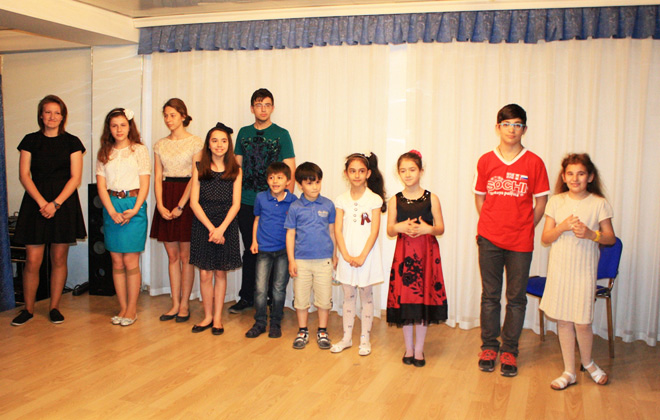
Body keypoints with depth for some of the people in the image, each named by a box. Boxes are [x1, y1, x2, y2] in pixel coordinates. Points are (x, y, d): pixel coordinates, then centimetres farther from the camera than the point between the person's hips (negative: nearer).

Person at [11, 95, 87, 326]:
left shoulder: (72, 142, 5)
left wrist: (56, 203, -12)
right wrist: (41, 202, -12)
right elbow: (24, 175, 1)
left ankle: (54, 308, 16)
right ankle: (28, 309, 14)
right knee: (32, 260, -2)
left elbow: (75, 178, -2)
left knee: (59, 259, 4)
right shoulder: (30, 141, 7)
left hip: (64, 204, 0)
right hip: (35, 202, 0)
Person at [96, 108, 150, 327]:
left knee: (130, 261, -3)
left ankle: (132, 309, 8)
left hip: (134, 206, -3)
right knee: (117, 261, 6)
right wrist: (112, 212, -8)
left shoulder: (140, 150, 2)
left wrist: (134, 210, -12)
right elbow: (101, 185, 5)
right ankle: (123, 307, 15)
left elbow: (144, 184, -2)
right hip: (111, 207, 3)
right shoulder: (104, 153, 10)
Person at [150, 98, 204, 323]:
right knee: (172, 256, 9)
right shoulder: (160, 145, 11)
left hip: (186, 198, -4)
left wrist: (180, 206, -14)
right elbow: (157, 178, 7)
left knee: (185, 256, 2)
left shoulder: (195, 142, -3)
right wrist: (160, 205, -7)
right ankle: (175, 304, 17)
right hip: (166, 198, 5)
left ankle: (184, 305, 12)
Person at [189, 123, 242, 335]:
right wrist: (211, 228, -12)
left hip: (227, 227, 0)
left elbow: (235, 204, -3)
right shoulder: (199, 168, 2)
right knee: (205, 274, 3)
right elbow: (194, 202, -3)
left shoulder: (235, 171, 2)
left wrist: (221, 228, -15)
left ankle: (218, 318, 19)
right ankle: (208, 317, 19)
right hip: (202, 226, 0)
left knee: (220, 273, 7)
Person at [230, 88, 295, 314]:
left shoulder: (281, 134, -1)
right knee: (250, 250, 11)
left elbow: (290, 170, -3)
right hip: (246, 202, 3)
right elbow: (237, 166, 15)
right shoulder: (244, 133, 10)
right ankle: (247, 297, 23)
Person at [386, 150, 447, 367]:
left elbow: (440, 228, 1)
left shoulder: (431, 198, 0)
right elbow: (389, 230, 5)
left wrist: (427, 229, -19)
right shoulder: (395, 200, 4)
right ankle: (408, 348, 21)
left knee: (424, 297, 2)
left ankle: (419, 349, 17)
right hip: (404, 252, 1)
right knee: (404, 298, 4)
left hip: (427, 252, -1)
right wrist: (400, 227, -16)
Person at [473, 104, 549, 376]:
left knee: (516, 298, 6)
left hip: (521, 242, -1)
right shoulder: (486, 161, 3)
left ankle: (509, 351, 19)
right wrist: (490, 225, 4)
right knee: (490, 295, 10)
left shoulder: (534, 163, -1)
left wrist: (525, 228, 0)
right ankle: (488, 347, 23)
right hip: (489, 240, 1)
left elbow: (541, 202, 3)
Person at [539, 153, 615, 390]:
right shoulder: (556, 202, 2)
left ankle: (588, 363, 30)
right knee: (563, 320, 8)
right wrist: (563, 227, -15)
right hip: (559, 268, 2)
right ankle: (569, 372, 22)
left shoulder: (599, 203, -2)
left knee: (582, 322, 0)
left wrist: (590, 233, -16)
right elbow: (545, 238, 2)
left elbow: (610, 238, 1)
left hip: (584, 271, -2)